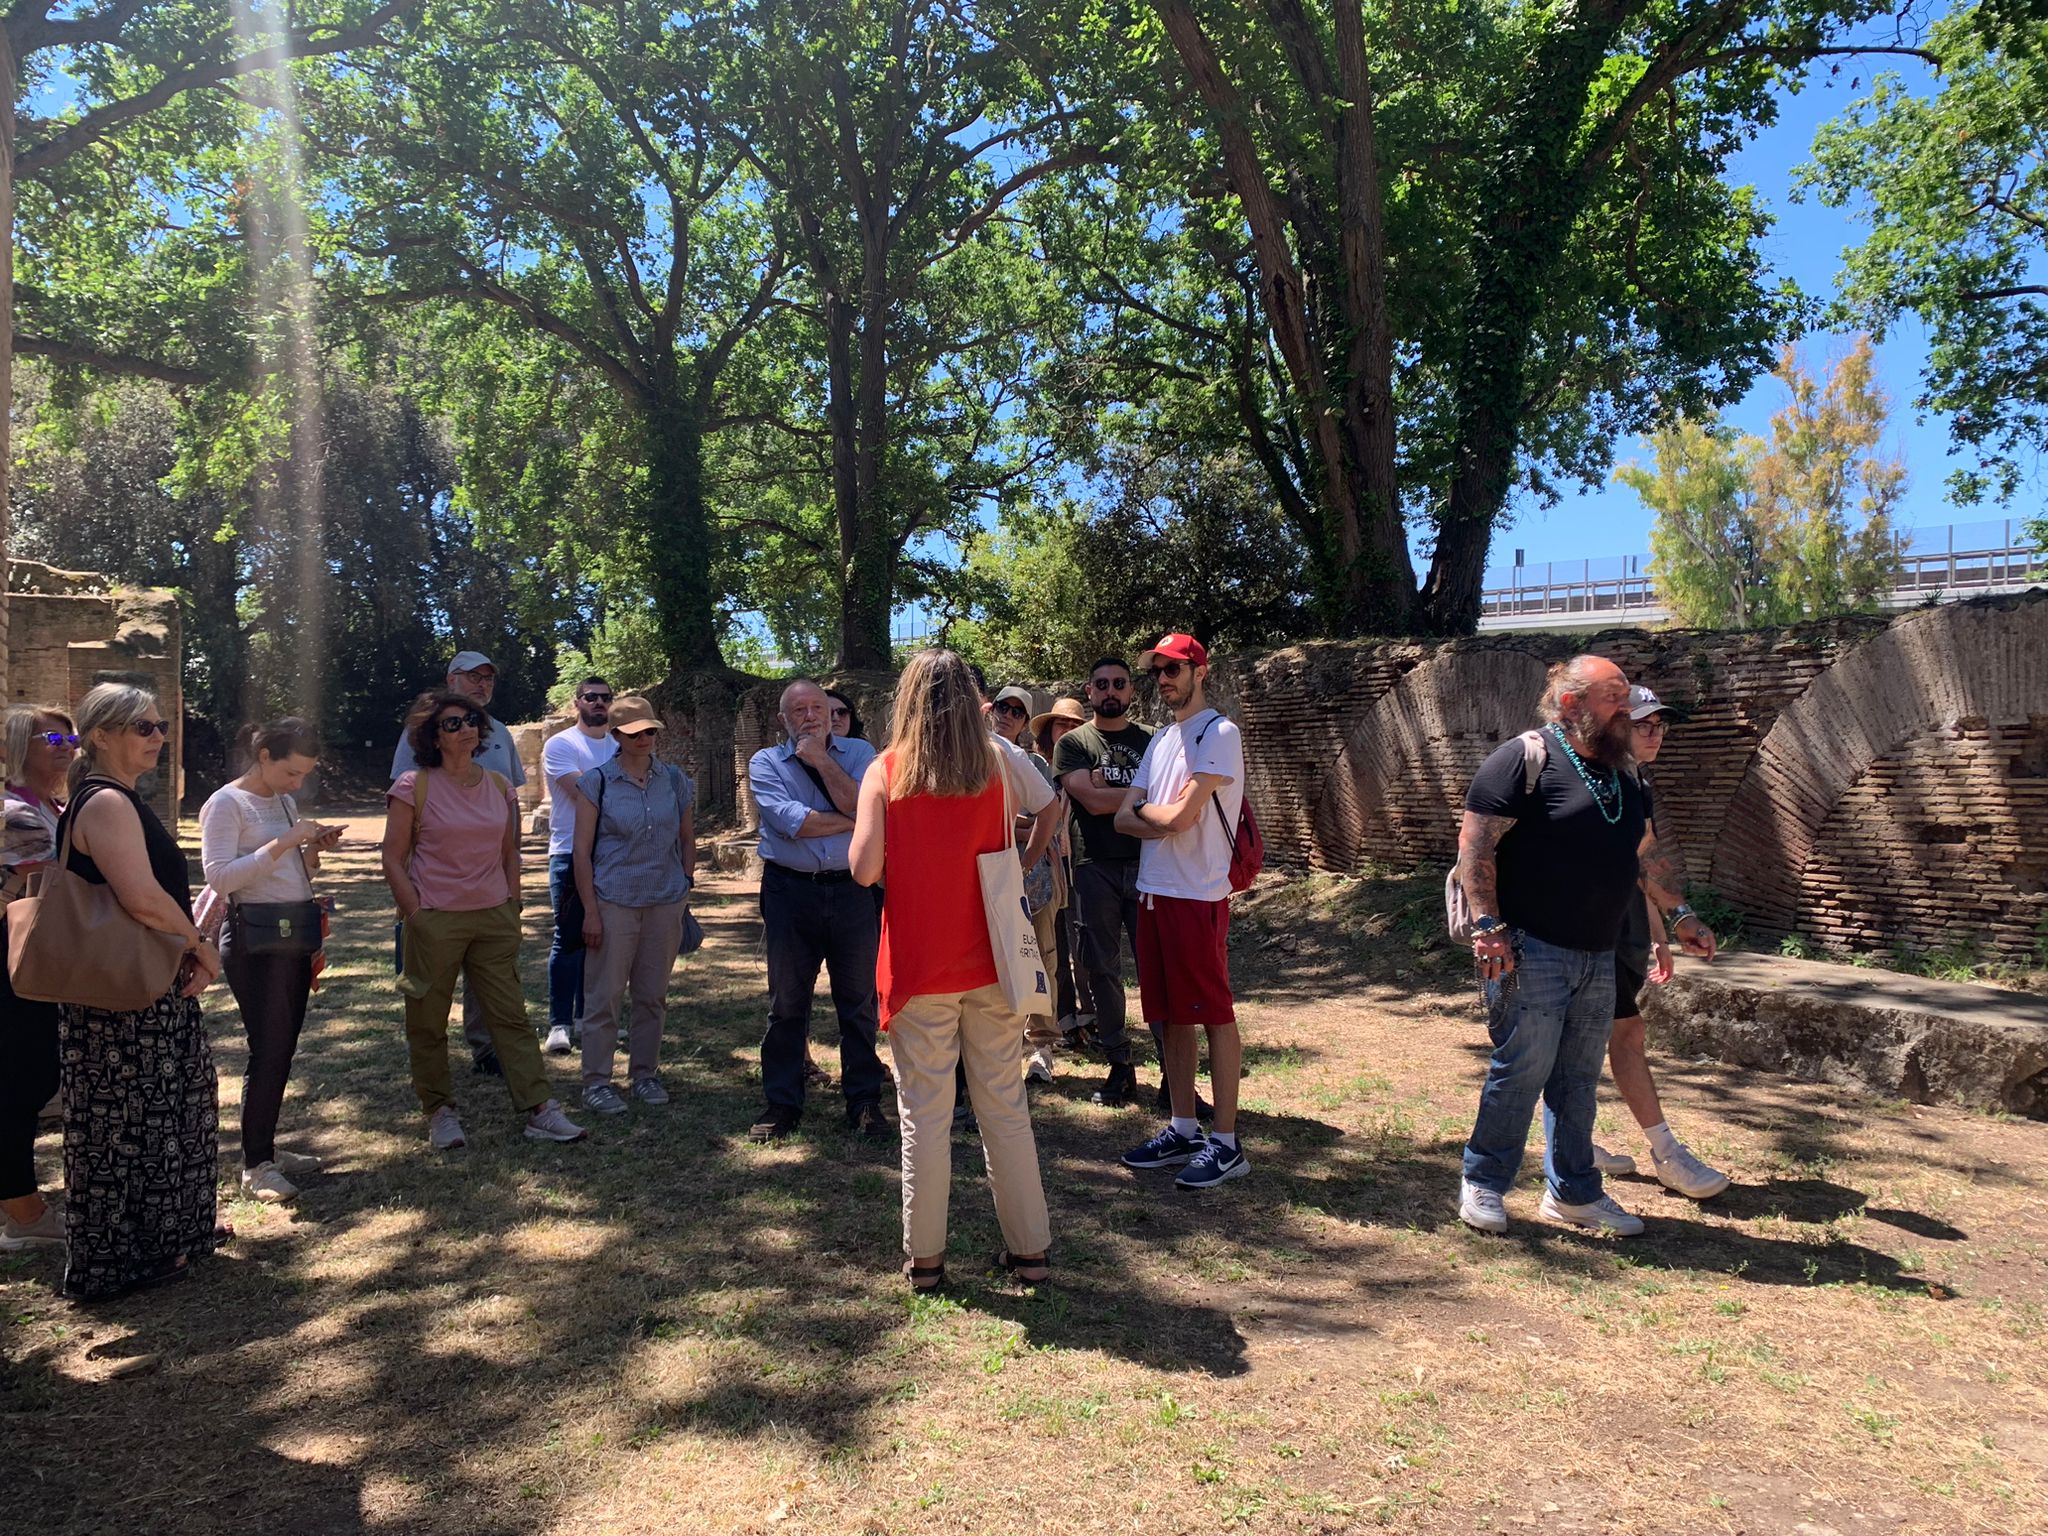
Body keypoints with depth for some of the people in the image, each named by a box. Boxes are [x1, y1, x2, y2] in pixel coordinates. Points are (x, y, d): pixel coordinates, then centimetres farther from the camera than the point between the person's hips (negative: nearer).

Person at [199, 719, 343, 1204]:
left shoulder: (285, 801, 15)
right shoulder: (227, 804, -9)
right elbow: (219, 876, -18)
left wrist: (312, 849, 3)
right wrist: (282, 844, -23)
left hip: (296, 933, 8)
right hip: (255, 937, -8)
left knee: (283, 1046, 11)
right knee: (268, 1049, -7)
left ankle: (266, 1146, 21)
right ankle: (255, 1164, 2)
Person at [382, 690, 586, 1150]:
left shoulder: (499, 786, 8)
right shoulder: (414, 786, -5)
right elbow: (393, 858, -4)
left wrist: (512, 905, 8)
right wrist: (416, 913, -9)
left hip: (494, 918, 4)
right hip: (434, 920, -3)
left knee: (511, 1016, 3)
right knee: (428, 1023, 6)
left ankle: (538, 1109, 4)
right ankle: (439, 1111, 21)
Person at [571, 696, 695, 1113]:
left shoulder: (675, 781, 6)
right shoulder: (597, 781, -3)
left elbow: (687, 841, 15)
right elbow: (582, 850, -4)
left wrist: (685, 889, 7)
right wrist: (590, 910, -8)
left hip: (666, 903, 3)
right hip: (614, 902, -3)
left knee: (653, 995, 11)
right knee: (604, 996, 0)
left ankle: (644, 1073, 24)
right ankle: (596, 1082, 10)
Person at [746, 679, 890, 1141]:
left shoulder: (859, 753, 6)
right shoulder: (766, 762, 3)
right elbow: (792, 822, -13)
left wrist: (821, 760, -11)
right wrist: (854, 822, -9)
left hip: (853, 891, 1)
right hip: (790, 893, 0)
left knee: (860, 1002, 7)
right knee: (786, 1003, 8)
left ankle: (864, 1102, 20)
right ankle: (782, 1104, 20)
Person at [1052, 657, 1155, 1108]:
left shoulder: (1151, 742, 12)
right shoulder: (1073, 743, 7)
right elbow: (1092, 801, -8)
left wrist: (1107, 788, -7)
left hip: (1147, 865, 0)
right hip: (1096, 870, 0)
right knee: (1101, 972, 4)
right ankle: (1120, 1067, 16)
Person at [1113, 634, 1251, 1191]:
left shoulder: (1219, 734, -10)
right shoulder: (1160, 739, 17)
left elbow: (1180, 815, -19)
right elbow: (1124, 819, 10)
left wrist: (1142, 808, 1)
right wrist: (1160, 817, -10)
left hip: (1198, 896, -9)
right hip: (1153, 892, 9)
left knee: (1214, 1014, -2)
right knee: (1171, 1014, 13)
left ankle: (1226, 1143, 4)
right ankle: (1184, 1129, 24)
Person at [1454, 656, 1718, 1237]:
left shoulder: (1625, 778, 17)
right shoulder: (1525, 759, -10)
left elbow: (1647, 854, 28)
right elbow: (1475, 844, -15)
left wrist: (1680, 914, 24)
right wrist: (1488, 925, -20)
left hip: (1598, 957, 8)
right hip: (1531, 951, -8)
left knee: (1579, 1080, 13)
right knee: (1521, 1070, -3)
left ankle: (1574, 1192, 25)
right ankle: (1482, 1184, 12)